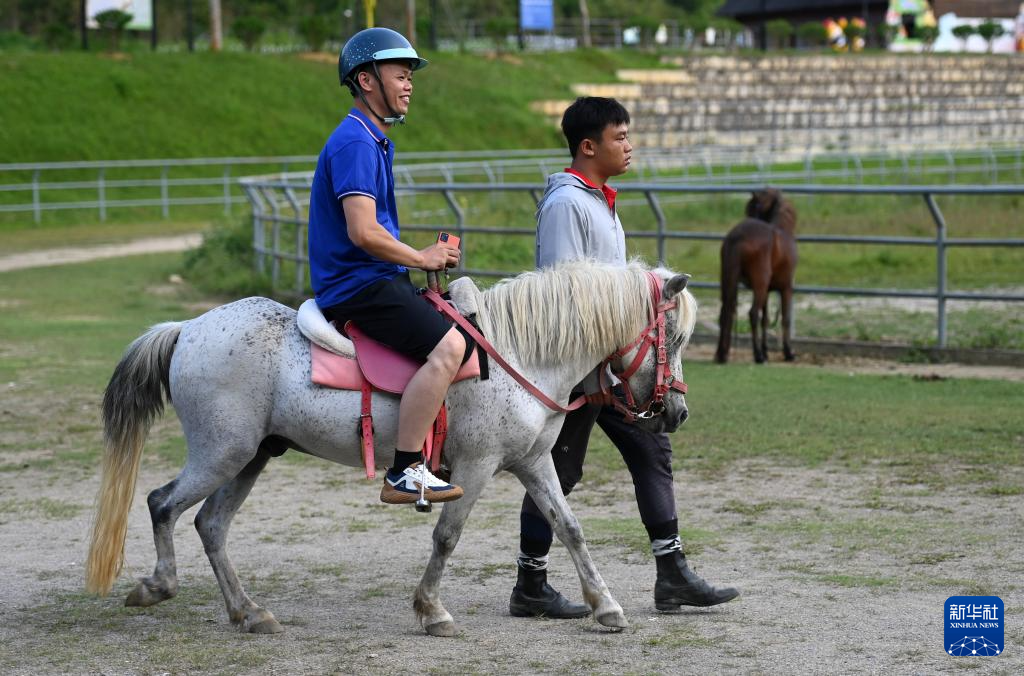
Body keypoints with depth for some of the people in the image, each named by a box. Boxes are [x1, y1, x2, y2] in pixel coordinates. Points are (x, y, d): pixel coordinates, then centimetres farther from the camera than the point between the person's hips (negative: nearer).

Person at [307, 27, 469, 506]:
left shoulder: (376, 142, 19)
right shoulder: (355, 144, -15)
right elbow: (363, 233, -25)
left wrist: (429, 257, 14)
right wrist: (422, 259, -12)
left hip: (377, 281, 11)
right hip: (357, 287, -11)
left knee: (466, 332, 17)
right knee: (447, 346, -27)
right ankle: (404, 474, -26)